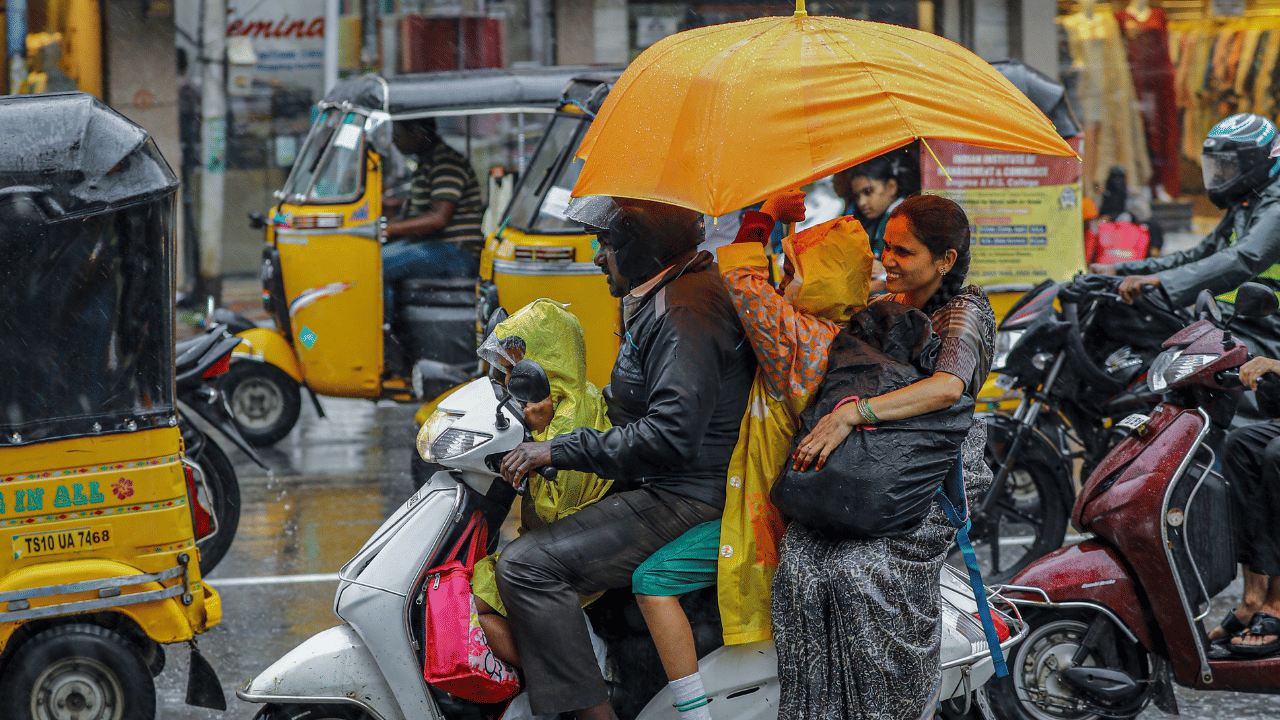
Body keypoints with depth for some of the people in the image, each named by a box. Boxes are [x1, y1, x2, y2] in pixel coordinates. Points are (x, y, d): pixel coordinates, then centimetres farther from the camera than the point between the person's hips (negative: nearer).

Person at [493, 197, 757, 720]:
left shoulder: (684, 313, -19)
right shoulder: (668, 297, 16)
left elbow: (672, 435, -28)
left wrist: (561, 451, -23)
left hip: (686, 500, -12)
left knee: (527, 567, -21)